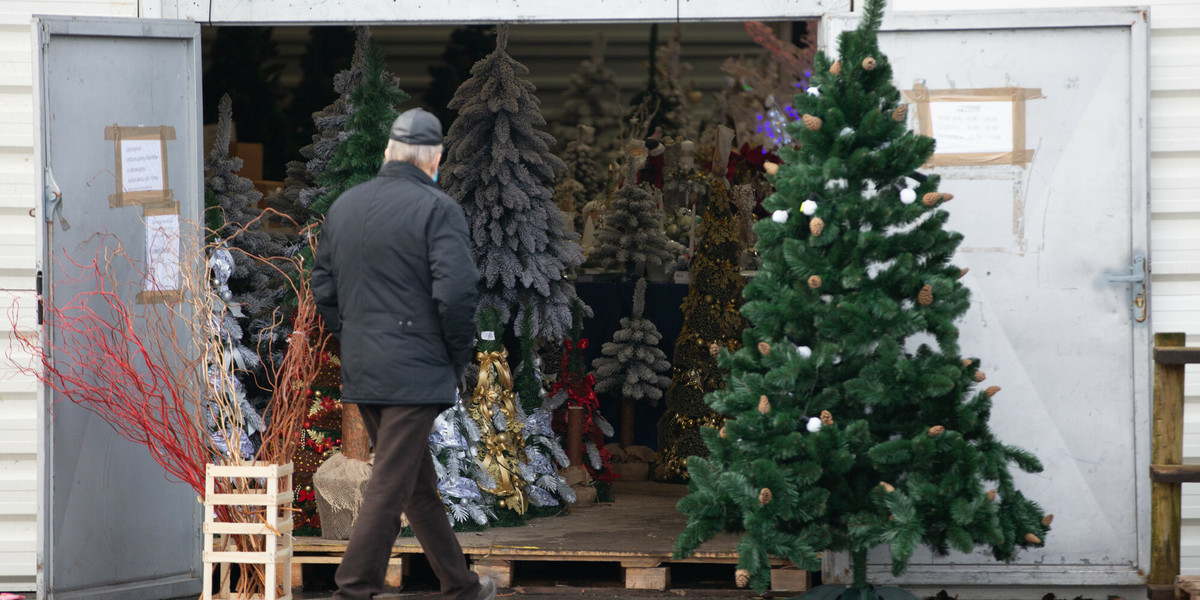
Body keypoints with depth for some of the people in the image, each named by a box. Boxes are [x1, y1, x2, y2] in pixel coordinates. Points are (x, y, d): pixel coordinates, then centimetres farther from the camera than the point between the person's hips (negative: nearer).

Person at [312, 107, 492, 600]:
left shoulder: (345, 206, 10)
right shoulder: (437, 209, -11)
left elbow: (323, 286, 15)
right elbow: (456, 293, -19)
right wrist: (459, 356, -5)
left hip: (360, 372, 7)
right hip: (414, 372, -7)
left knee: (418, 483, 17)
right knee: (390, 485, -5)